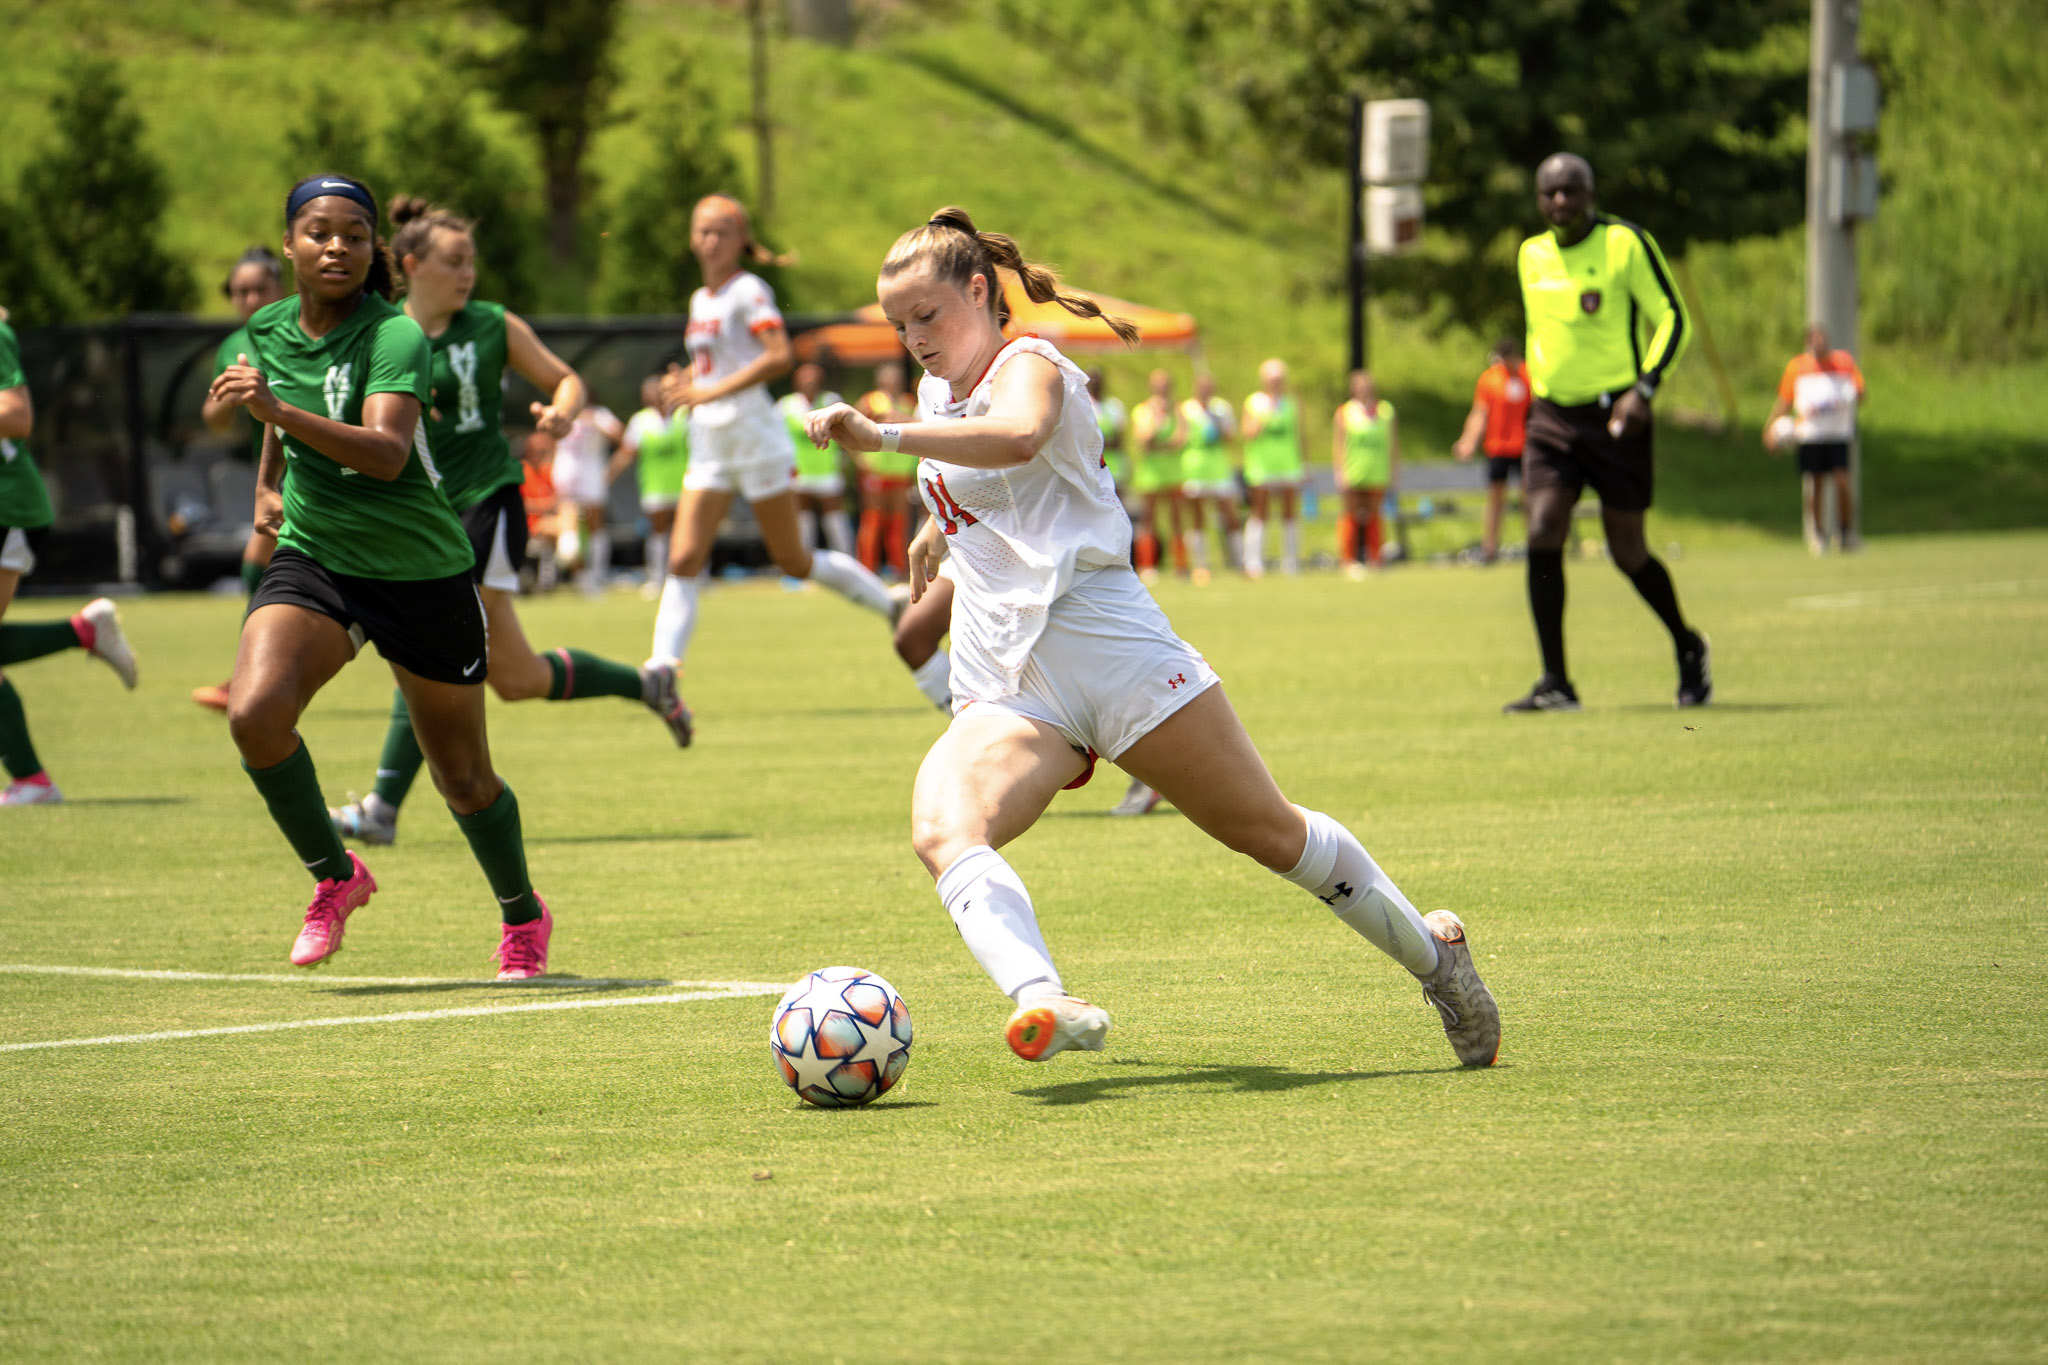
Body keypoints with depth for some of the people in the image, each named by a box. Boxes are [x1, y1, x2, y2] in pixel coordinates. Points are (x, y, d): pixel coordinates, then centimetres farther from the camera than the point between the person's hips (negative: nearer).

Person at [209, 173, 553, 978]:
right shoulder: (269, 332, 1)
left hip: (420, 573, -4)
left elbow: (388, 453, -36)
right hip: (313, 557, 4)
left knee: (463, 778, 8)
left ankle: (523, 917, 35)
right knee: (255, 713, -24)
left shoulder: (395, 337, -19)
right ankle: (333, 876, -1)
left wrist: (278, 410, -45)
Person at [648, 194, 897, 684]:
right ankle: (664, 667, -13)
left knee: (794, 561, 2)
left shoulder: (748, 290, -10)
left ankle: (893, 607, 21)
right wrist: (683, 383, 4)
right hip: (709, 446, 7)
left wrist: (711, 391, -27)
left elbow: (779, 355, -24)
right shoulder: (700, 300, 14)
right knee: (684, 560, -7)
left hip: (755, 437, -7)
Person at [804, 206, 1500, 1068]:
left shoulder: (1028, 365, -10)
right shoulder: (940, 388, 16)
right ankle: (1043, 1003, -52)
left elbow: (1015, 438, -36)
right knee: (942, 831, -27)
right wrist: (939, 528, 45)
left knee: (1270, 833, 6)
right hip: (1003, 689, 6)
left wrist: (884, 437, -44)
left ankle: (1430, 953, 31)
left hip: (1112, 651, -6)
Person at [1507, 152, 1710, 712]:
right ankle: (1555, 683, -11)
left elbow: (1673, 320, -7)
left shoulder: (1626, 244, -7)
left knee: (1628, 553, 2)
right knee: (1543, 537, -14)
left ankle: (1687, 647, 29)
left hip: (1615, 416, -4)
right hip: (1552, 416, 4)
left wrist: (1645, 388, -18)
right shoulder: (1531, 256, 10)